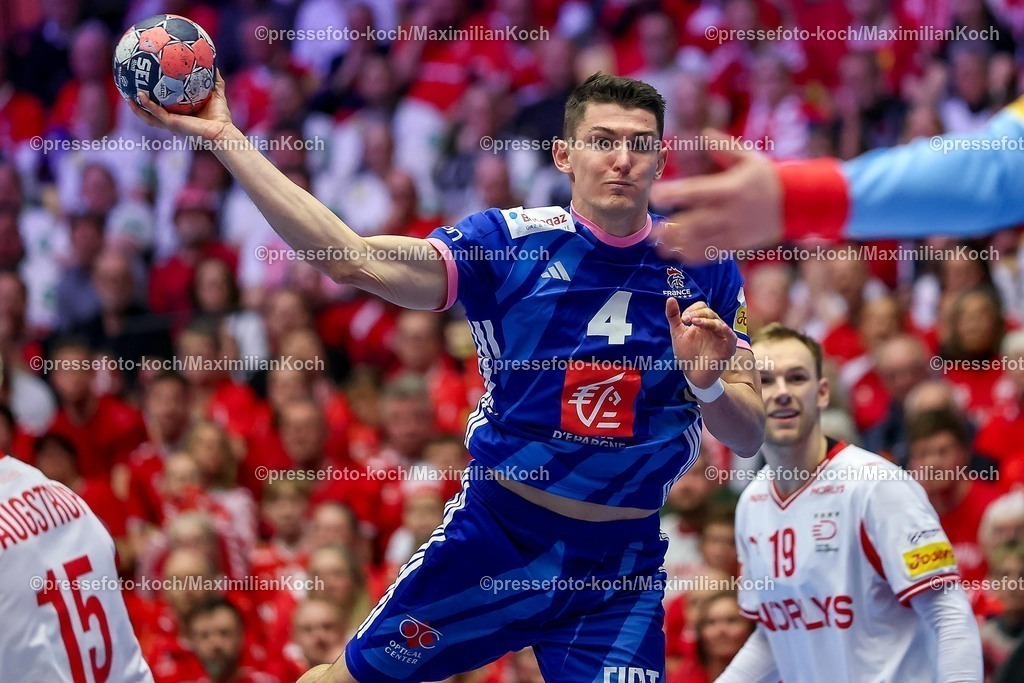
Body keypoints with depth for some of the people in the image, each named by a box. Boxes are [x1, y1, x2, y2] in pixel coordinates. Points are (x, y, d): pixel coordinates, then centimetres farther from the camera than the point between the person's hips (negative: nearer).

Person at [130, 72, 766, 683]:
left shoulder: (707, 272, -3)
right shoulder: (508, 240, -8)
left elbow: (749, 437, -1)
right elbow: (352, 257, -18)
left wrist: (707, 384, -24)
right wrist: (225, 136, -24)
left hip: (621, 567, 1)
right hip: (496, 530, -1)